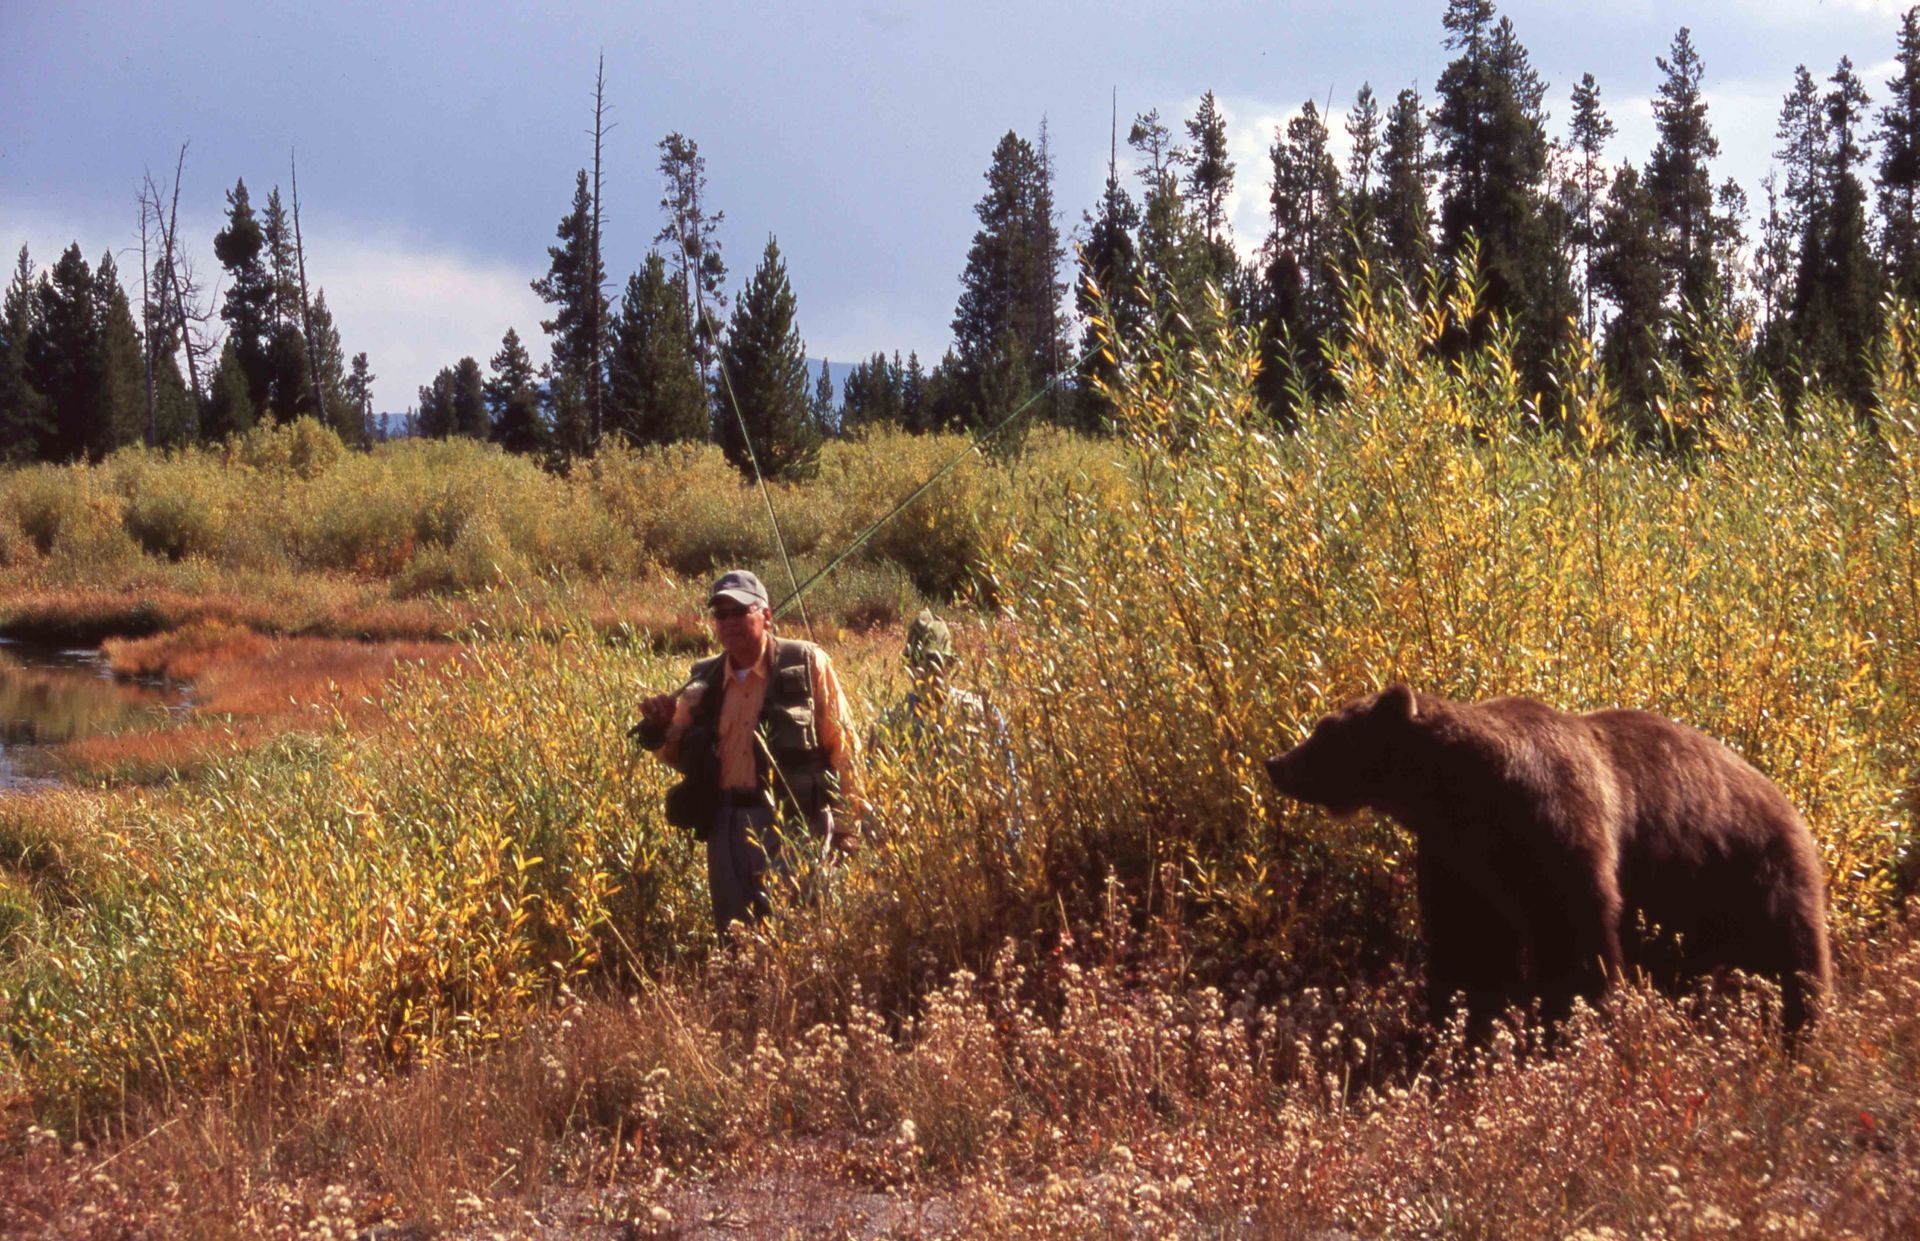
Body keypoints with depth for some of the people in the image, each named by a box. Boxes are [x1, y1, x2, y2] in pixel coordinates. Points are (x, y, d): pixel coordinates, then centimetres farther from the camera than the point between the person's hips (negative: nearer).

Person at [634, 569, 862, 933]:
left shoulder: (806, 664, -1)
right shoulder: (704, 680, 12)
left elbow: (841, 748, -3)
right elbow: (681, 756, 20)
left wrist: (846, 827, -7)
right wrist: (659, 729, -2)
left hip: (791, 820, -5)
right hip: (726, 822, 5)